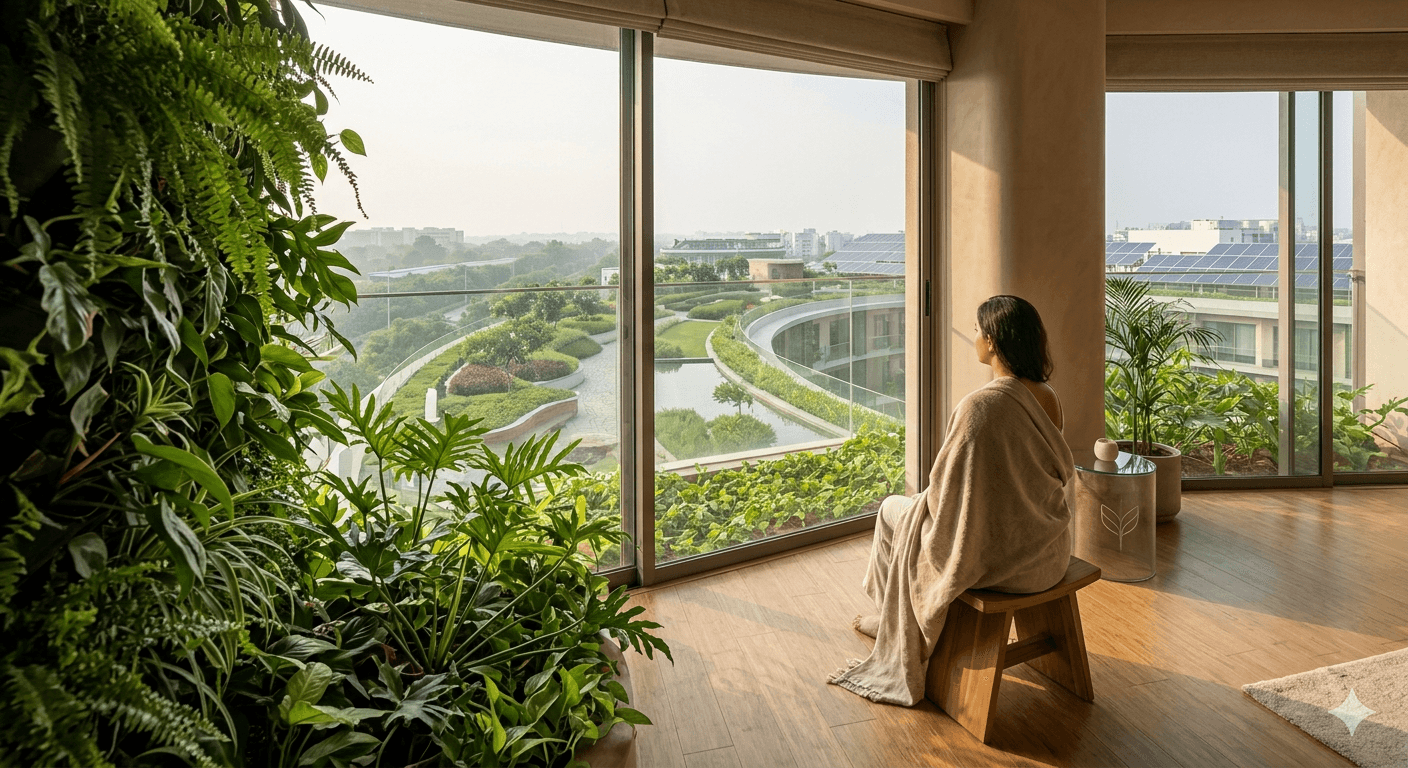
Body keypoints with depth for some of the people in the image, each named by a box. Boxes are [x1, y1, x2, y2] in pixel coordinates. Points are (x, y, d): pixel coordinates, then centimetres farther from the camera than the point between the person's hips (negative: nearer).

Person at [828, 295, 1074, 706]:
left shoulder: (980, 405, -27)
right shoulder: (1048, 397, -2)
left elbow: (948, 492, -21)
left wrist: (926, 498, 5)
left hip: (995, 555, -7)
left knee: (893, 511, 18)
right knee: (924, 502, 30)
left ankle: (899, 629, 41)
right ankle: (892, 619, 47)